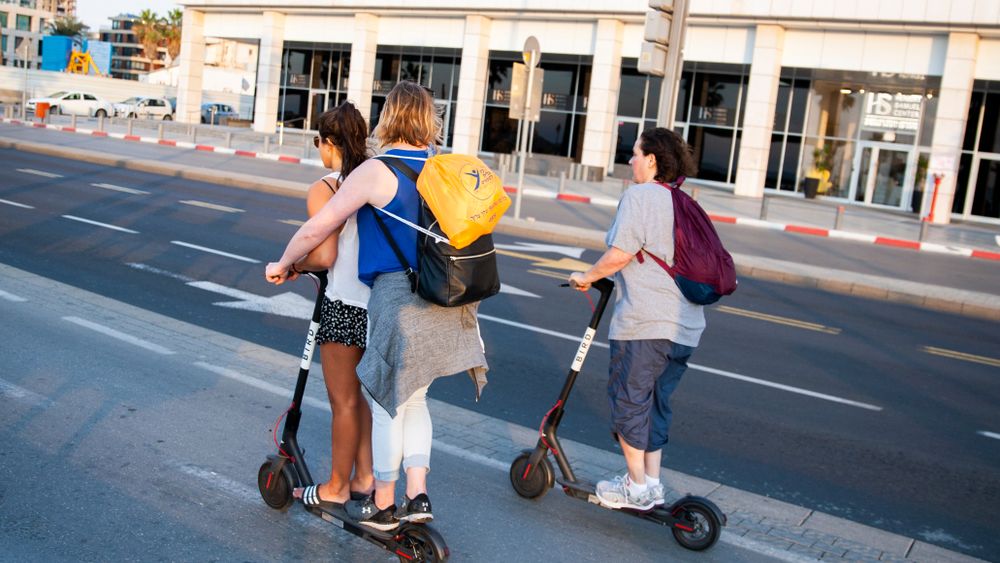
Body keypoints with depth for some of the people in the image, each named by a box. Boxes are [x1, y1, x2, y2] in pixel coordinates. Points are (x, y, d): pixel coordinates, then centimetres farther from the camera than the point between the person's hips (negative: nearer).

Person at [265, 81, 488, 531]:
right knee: (413, 397, 20)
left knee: (388, 403, 9)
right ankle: (418, 495, 19)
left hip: (397, 295, -6)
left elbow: (316, 229, -9)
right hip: (444, 297, 6)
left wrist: (282, 265, 7)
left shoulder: (376, 171, -10)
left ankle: (382, 506, 23)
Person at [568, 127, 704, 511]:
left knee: (629, 399, 4)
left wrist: (587, 277, 1)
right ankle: (652, 483, 22)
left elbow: (620, 254, -16)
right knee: (657, 403, 17)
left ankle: (637, 487, 11)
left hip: (645, 322, -8)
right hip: (687, 325, 8)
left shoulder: (640, 195, -9)